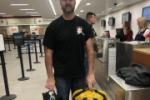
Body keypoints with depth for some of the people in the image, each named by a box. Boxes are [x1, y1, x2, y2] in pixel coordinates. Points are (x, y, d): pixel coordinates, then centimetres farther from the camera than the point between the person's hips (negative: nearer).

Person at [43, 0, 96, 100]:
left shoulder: (84, 25, -1)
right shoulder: (53, 26, -6)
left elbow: (90, 50, -5)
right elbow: (48, 53, -6)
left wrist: (91, 73, -12)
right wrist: (50, 77, -9)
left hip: (80, 75, 2)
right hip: (61, 76, -2)